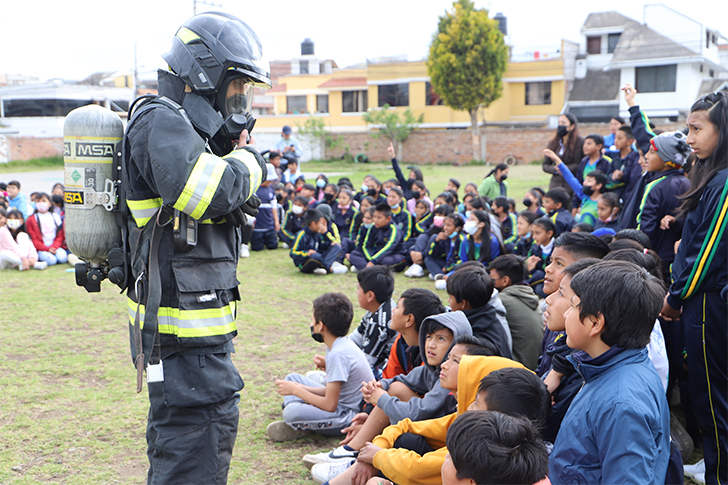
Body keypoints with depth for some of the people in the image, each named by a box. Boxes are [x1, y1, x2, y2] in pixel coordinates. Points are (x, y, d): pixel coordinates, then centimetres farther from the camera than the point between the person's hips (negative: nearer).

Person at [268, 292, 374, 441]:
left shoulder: (338, 354, -25)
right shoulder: (341, 344, 6)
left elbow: (329, 405, -23)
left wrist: (296, 390, -13)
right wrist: (300, 388, 1)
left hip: (352, 417, -11)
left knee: (292, 412, -33)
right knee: (292, 378, 17)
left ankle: (300, 426, 0)